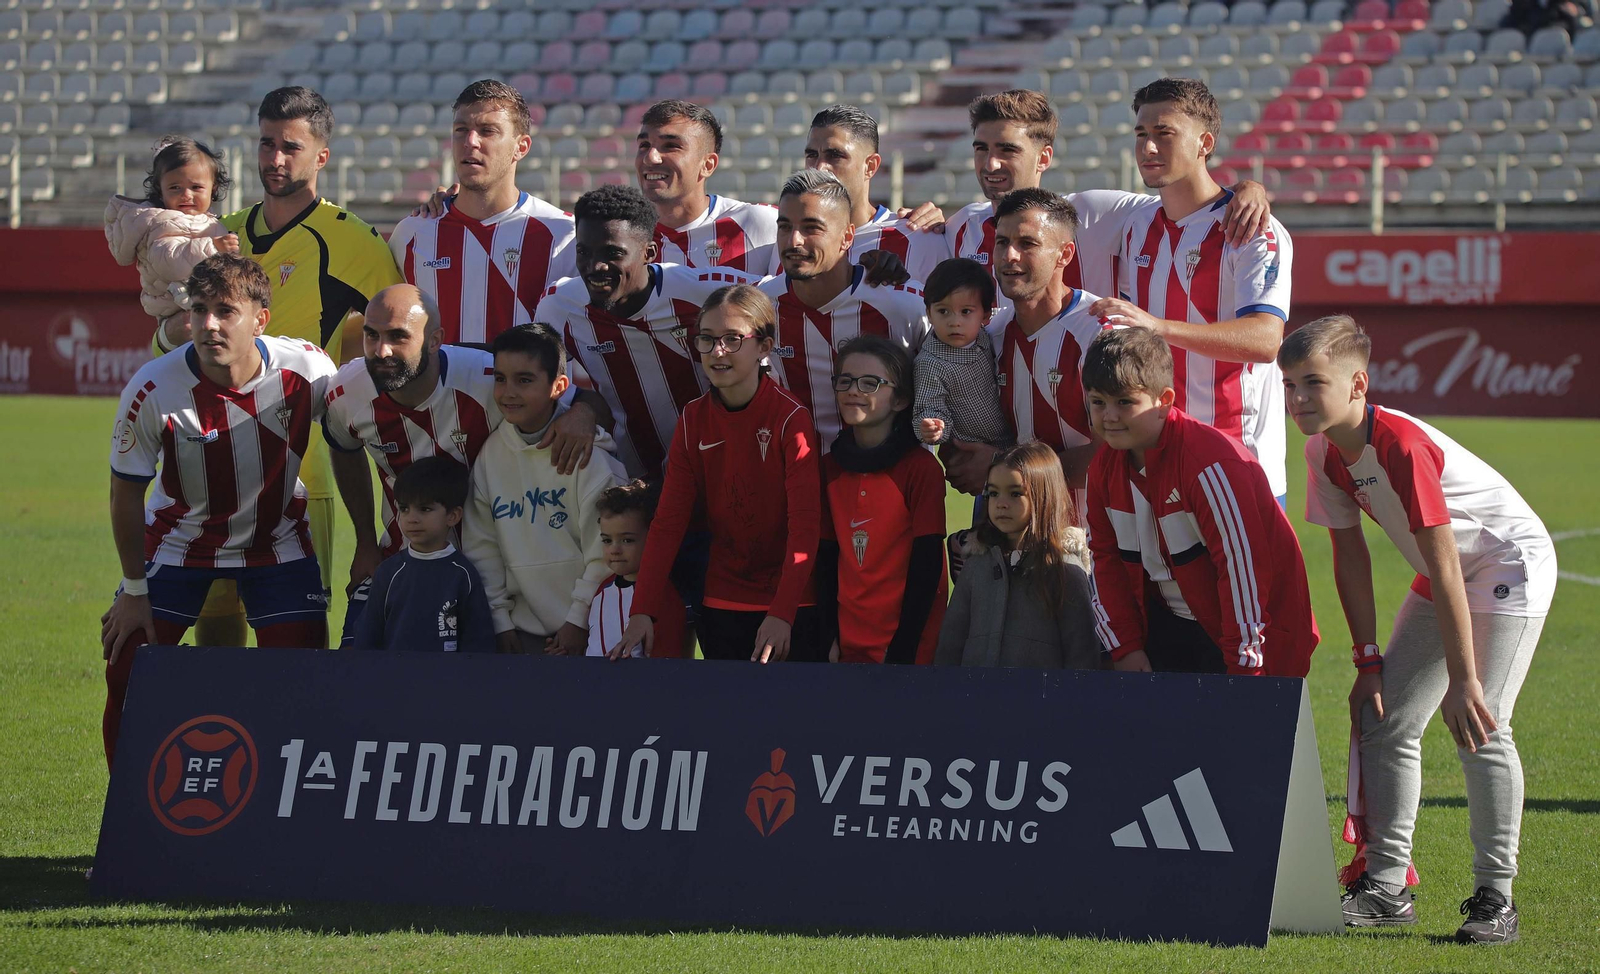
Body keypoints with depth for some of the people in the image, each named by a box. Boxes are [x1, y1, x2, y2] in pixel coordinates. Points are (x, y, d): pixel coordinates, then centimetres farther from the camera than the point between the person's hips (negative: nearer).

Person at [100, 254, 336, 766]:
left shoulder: (307, 370, -24)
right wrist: (134, 591, -6)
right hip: (178, 540, -1)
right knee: (128, 675, -8)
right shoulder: (152, 391, -27)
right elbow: (127, 493, -12)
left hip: (277, 540, 1)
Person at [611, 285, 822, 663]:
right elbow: (669, 518, -2)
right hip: (721, 605, 4)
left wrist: (782, 613, -30)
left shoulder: (791, 418, -12)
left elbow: (805, 523, -18)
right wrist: (643, 610, -13)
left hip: (790, 604, -4)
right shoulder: (694, 419, 2)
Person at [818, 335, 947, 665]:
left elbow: (927, 566, -10)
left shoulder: (921, 468, -8)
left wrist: (902, 652, -13)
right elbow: (827, 558, 10)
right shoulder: (831, 467, 7)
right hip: (850, 645, 5)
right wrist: (832, 637, 3)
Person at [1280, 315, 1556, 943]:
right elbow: (1349, 554, 2)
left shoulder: (1402, 446, -32)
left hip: (1510, 561, -9)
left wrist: (1464, 679, -31)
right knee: (1387, 721, 5)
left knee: (1479, 726, -19)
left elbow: (1443, 562, -31)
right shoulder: (1325, 451, -7)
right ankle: (1386, 887, 12)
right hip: (1444, 576, 9)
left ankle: (1495, 896, -12)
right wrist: (1369, 659, -1)